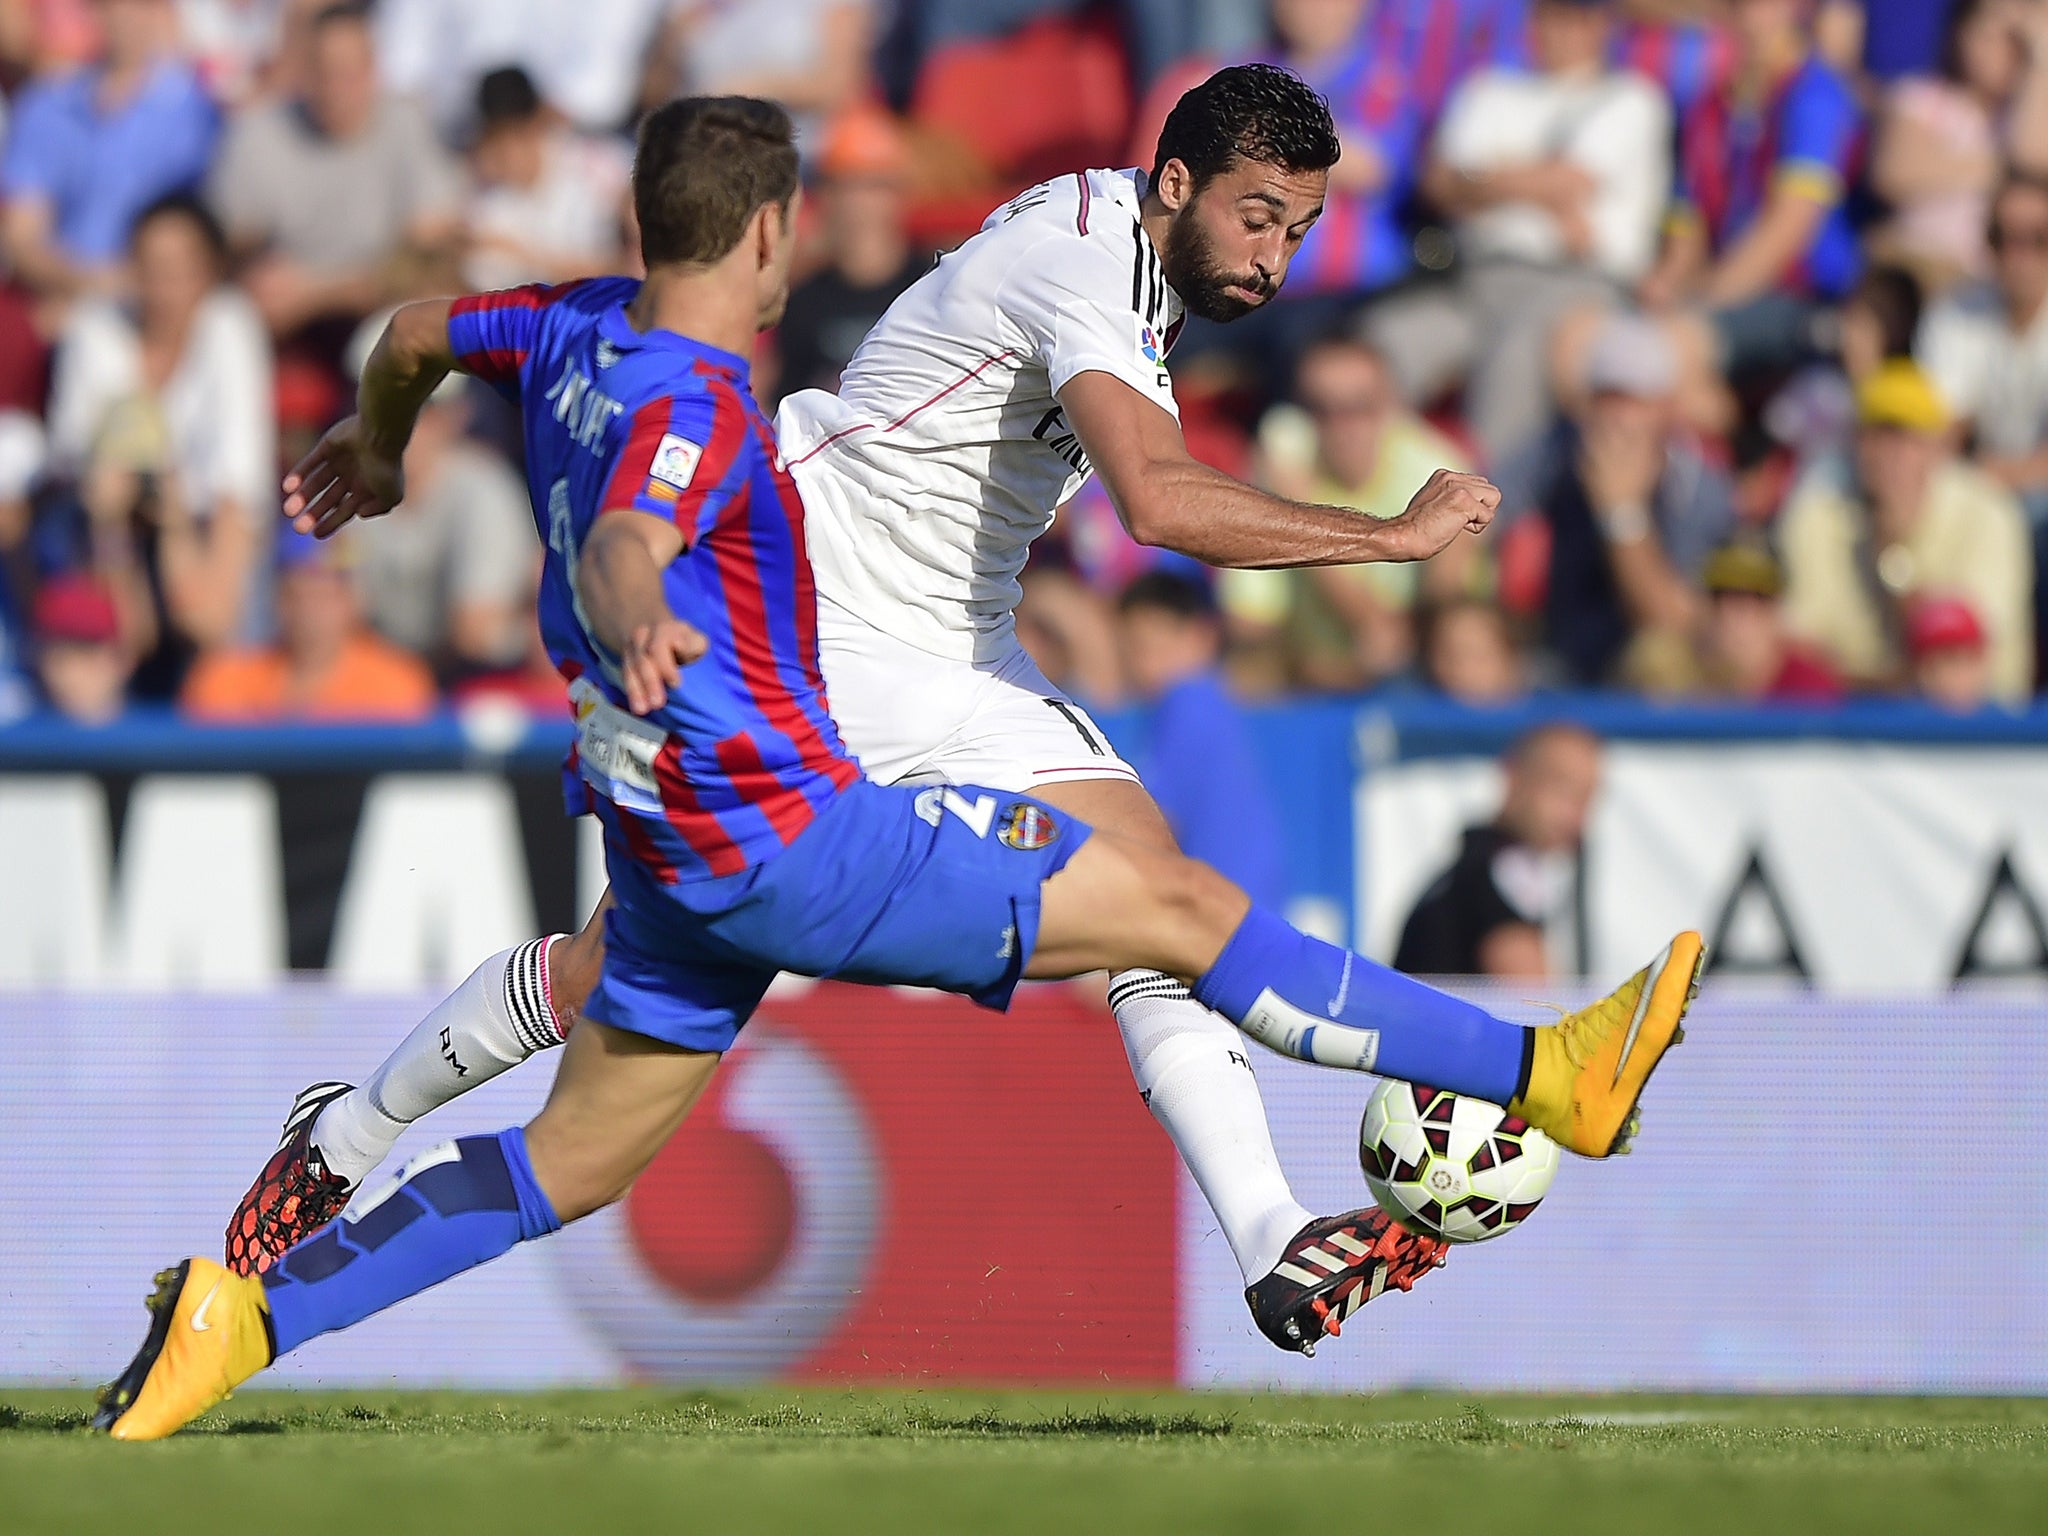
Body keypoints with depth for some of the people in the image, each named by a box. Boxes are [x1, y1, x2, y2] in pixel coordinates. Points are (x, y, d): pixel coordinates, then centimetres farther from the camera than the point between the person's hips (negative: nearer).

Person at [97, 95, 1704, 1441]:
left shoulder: (583, 332, 6)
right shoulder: (691, 407, -22)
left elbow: (414, 332, 25)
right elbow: (618, 548, -42)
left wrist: (375, 444, 47)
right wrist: (636, 626, -65)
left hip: (678, 852, 9)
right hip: (789, 839, -9)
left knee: (566, 1168, 15)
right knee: (1185, 904, -7)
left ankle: (248, 1316, 5)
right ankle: (1538, 1073, -5)